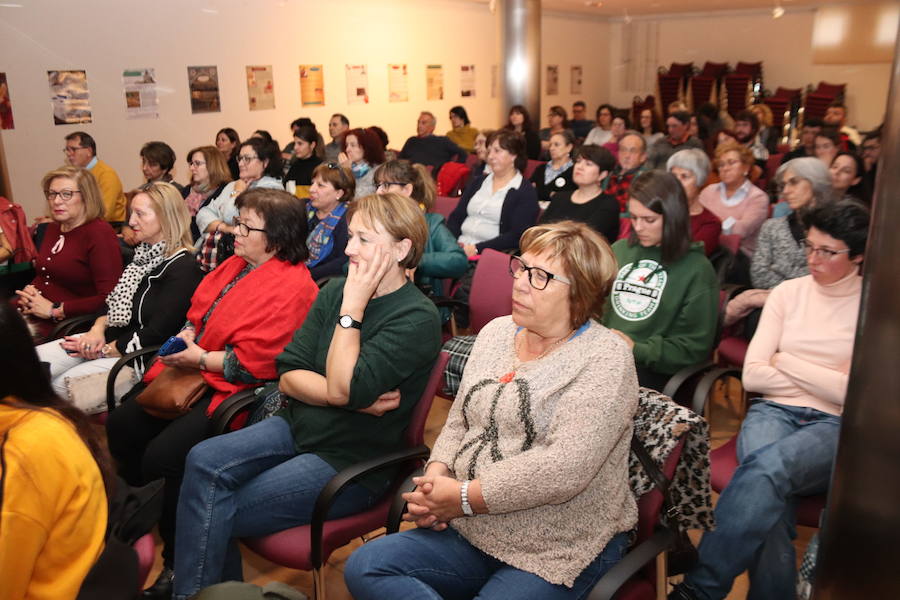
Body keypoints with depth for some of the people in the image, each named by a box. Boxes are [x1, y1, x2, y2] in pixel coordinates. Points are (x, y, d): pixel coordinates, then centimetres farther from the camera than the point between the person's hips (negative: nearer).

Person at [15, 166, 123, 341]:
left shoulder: (100, 233, -9)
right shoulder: (52, 228, 16)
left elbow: (110, 299, -18)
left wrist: (55, 310, -13)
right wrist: (29, 291, 7)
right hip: (29, 314, 8)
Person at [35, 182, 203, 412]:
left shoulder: (183, 268, -16)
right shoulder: (143, 255, 15)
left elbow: (155, 336, -19)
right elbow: (113, 302, 18)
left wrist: (104, 350, -9)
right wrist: (98, 329, -3)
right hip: (107, 340, 9)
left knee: (61, 385, -22)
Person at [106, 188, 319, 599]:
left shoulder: (292, 286, -20)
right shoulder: (235, 265, 10)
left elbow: (255, 362, -23)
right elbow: (198, 310, 20)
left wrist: (201, 359, -16)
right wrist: (186, 336, 1)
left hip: (234, 388, -10)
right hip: (194, 372, 10)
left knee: (164, 454, -22)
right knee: (121, 425, 5)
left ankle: (179, 563, 2)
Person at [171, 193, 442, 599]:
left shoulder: (417, 318, -15)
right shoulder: (336, 291, 3)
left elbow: (344, 388, -25)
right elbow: (288, 376, -1)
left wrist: (353, 306, -20)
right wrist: (353, 398, -15)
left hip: (352, 462, -6)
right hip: (299, 428, 6)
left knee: (219, 513, -14)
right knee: (203, 461, -14)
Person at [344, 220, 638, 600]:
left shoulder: (604, 359, -13)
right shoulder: (496, 332, 9)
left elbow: (565, 469, -23)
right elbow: (458, 422, 13)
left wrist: (462, 497, -18)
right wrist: (435, 477, -7)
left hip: (560, 551, -6)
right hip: (474, 532, 7)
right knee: (364, 567, -11)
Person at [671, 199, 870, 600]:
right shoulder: (788, 293, 10)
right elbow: (753, 375, 3)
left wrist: (786, 362, -2)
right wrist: (826, 380, -3)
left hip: (837, 426, -2)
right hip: (774, 411, 3)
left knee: (766, 468, -35)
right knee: (769, 495, -33)